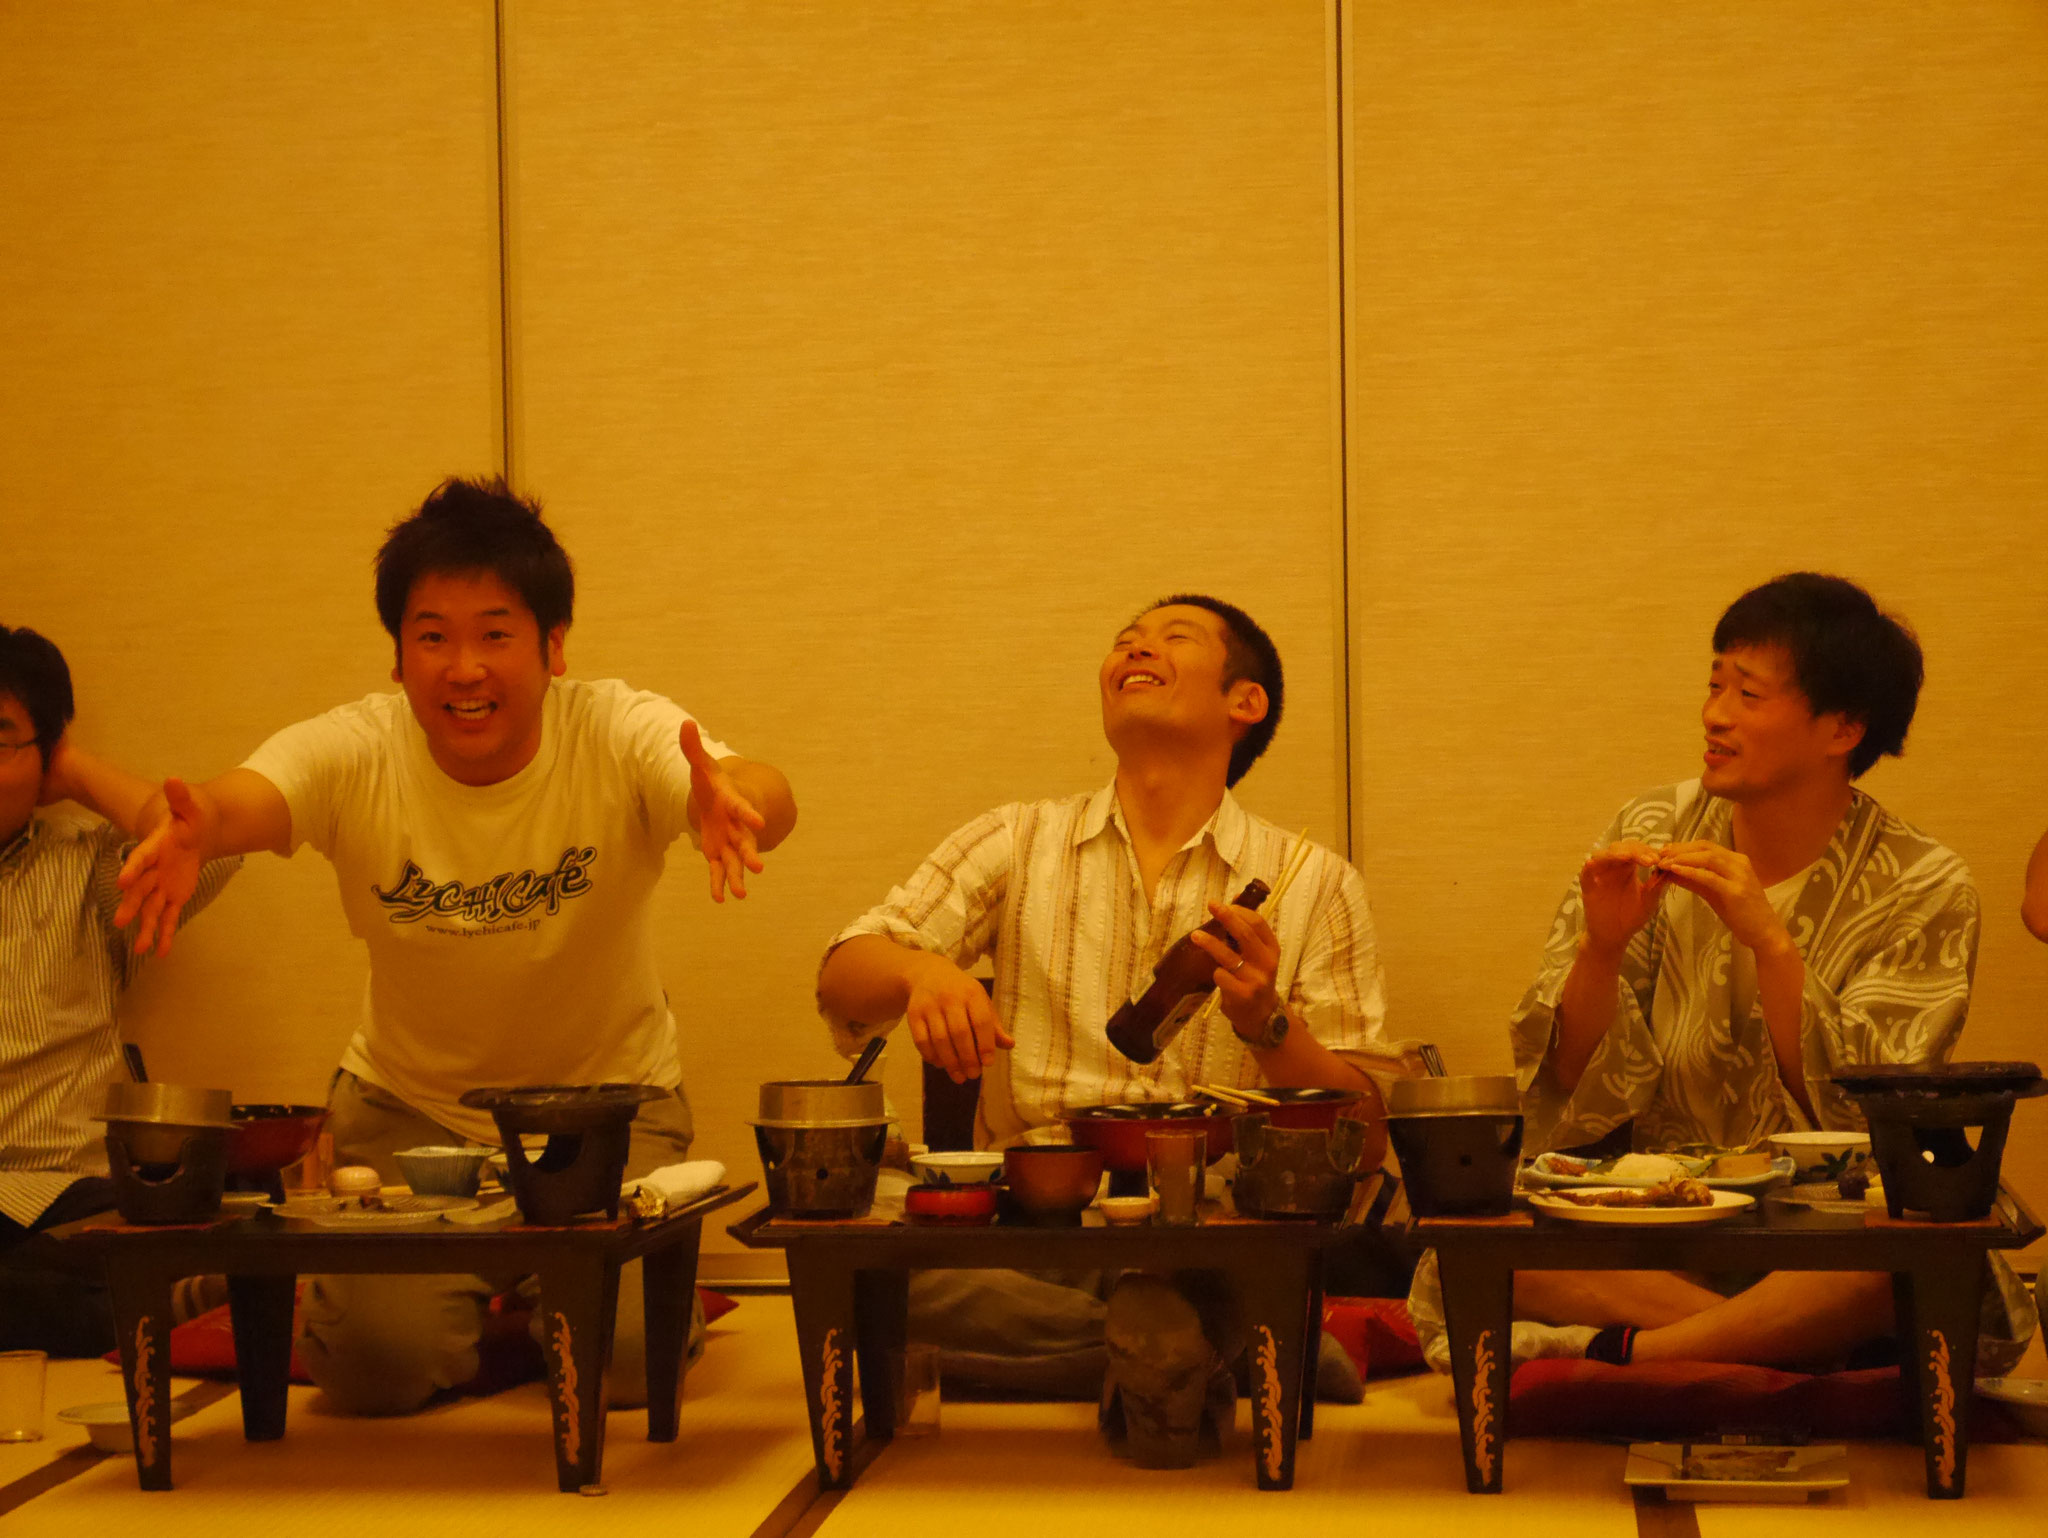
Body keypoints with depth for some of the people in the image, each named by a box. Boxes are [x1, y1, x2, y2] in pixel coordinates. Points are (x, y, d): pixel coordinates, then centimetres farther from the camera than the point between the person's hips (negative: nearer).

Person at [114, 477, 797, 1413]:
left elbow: (770, 800, -38)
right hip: (408, 1104, 1)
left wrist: (729, 803, -64)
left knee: (625, 1352, -20)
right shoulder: (354, 754, -16)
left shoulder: (617, 734, -20)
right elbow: (243, 801, -36)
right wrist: (192, 826, -62)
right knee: (380, 1355, -19)